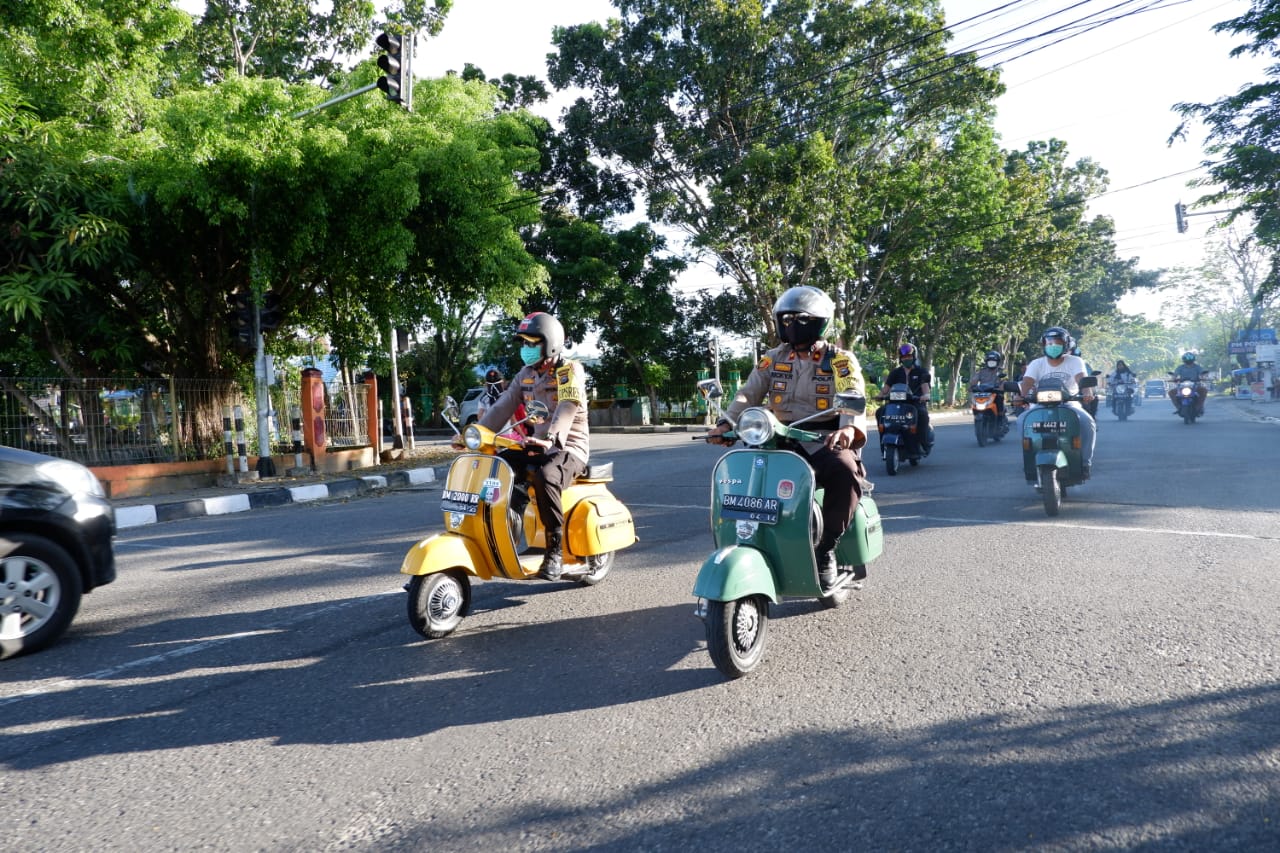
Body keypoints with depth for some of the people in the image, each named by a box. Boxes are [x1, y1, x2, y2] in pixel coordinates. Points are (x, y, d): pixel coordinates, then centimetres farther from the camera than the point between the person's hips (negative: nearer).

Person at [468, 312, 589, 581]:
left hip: (568, 448, -7)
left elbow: (566, 409, -28)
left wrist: (550, 439, -46)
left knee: (545, 478, -38)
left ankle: (555, 550, -28)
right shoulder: (526, 374, 12)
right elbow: (502, 406, 4)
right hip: (536, 446, 8)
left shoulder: (570, 370, -11)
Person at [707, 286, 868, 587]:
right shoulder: (773, 359, 13)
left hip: (826, 442, -3)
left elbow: (854, 397, -14)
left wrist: (849, 427, -38)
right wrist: (727, 422, -20)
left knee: (846, 472, -35)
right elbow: (748, 393, 1)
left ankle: (826, 549, -19)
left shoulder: (840, 360, 3)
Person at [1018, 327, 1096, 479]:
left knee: (1087, 423, -30)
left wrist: (1087, 392, -38)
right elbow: (1027, 381, -9)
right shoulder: (1036, 364, 7)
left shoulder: (1075, 361, 5)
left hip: (1069, 404, 0)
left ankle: (1085, 461, -12)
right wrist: (1022, 396, -33)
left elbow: (1081, 378, -14)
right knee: (1022, 421, -30)